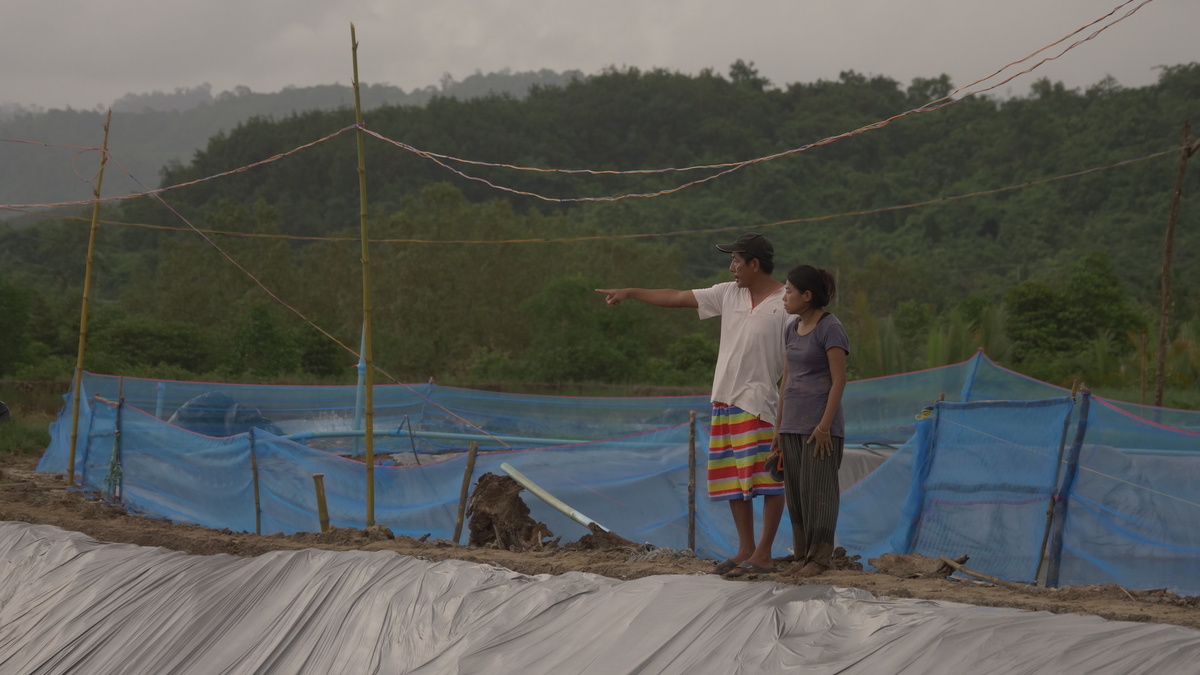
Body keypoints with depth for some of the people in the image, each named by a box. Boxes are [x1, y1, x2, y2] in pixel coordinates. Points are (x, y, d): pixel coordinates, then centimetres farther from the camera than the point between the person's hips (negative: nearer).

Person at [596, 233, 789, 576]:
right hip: (724, 401, 7)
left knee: (767, 479, -6)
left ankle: (763, 554, -3)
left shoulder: (786, 304, -7)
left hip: (759, 404, -7)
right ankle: (745, 550, 17)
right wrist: (630, 292, 19)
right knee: (732, 481, 9)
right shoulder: (729, 294, 12)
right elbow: (677, 297, 18)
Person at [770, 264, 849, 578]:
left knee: (817, 490, -4)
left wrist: (824, 425, -17)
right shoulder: (791, 329, 13)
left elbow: (839, 380, -13)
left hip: (819, 426, -8)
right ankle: (803, 554, 13)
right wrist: (779, 425, 15)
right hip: (793, 425, 8)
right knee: (795, 491, 7)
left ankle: (820, 557, 2)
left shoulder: (830, 328, -10)